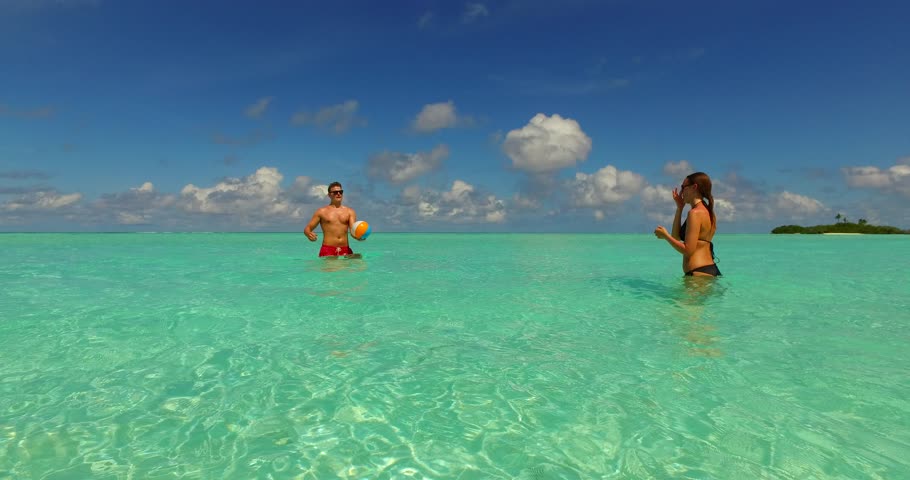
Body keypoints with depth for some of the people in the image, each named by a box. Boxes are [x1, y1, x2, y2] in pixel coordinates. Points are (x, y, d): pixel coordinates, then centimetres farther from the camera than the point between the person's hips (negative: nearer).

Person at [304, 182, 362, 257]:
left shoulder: (349, 211, 13)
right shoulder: (322, 211, 9)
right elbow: (307, 228, 10)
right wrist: (309, 234, -16)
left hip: (345, 250, 2)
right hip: (328, 250, -2)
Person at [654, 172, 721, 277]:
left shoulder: (695, 213, -12)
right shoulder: (707, 212, 18)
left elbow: (688, 250, -17)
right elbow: (676, 236, 20)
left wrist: (665, 236, -5)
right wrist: (679, 208, 18)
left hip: (699, 272, -10)